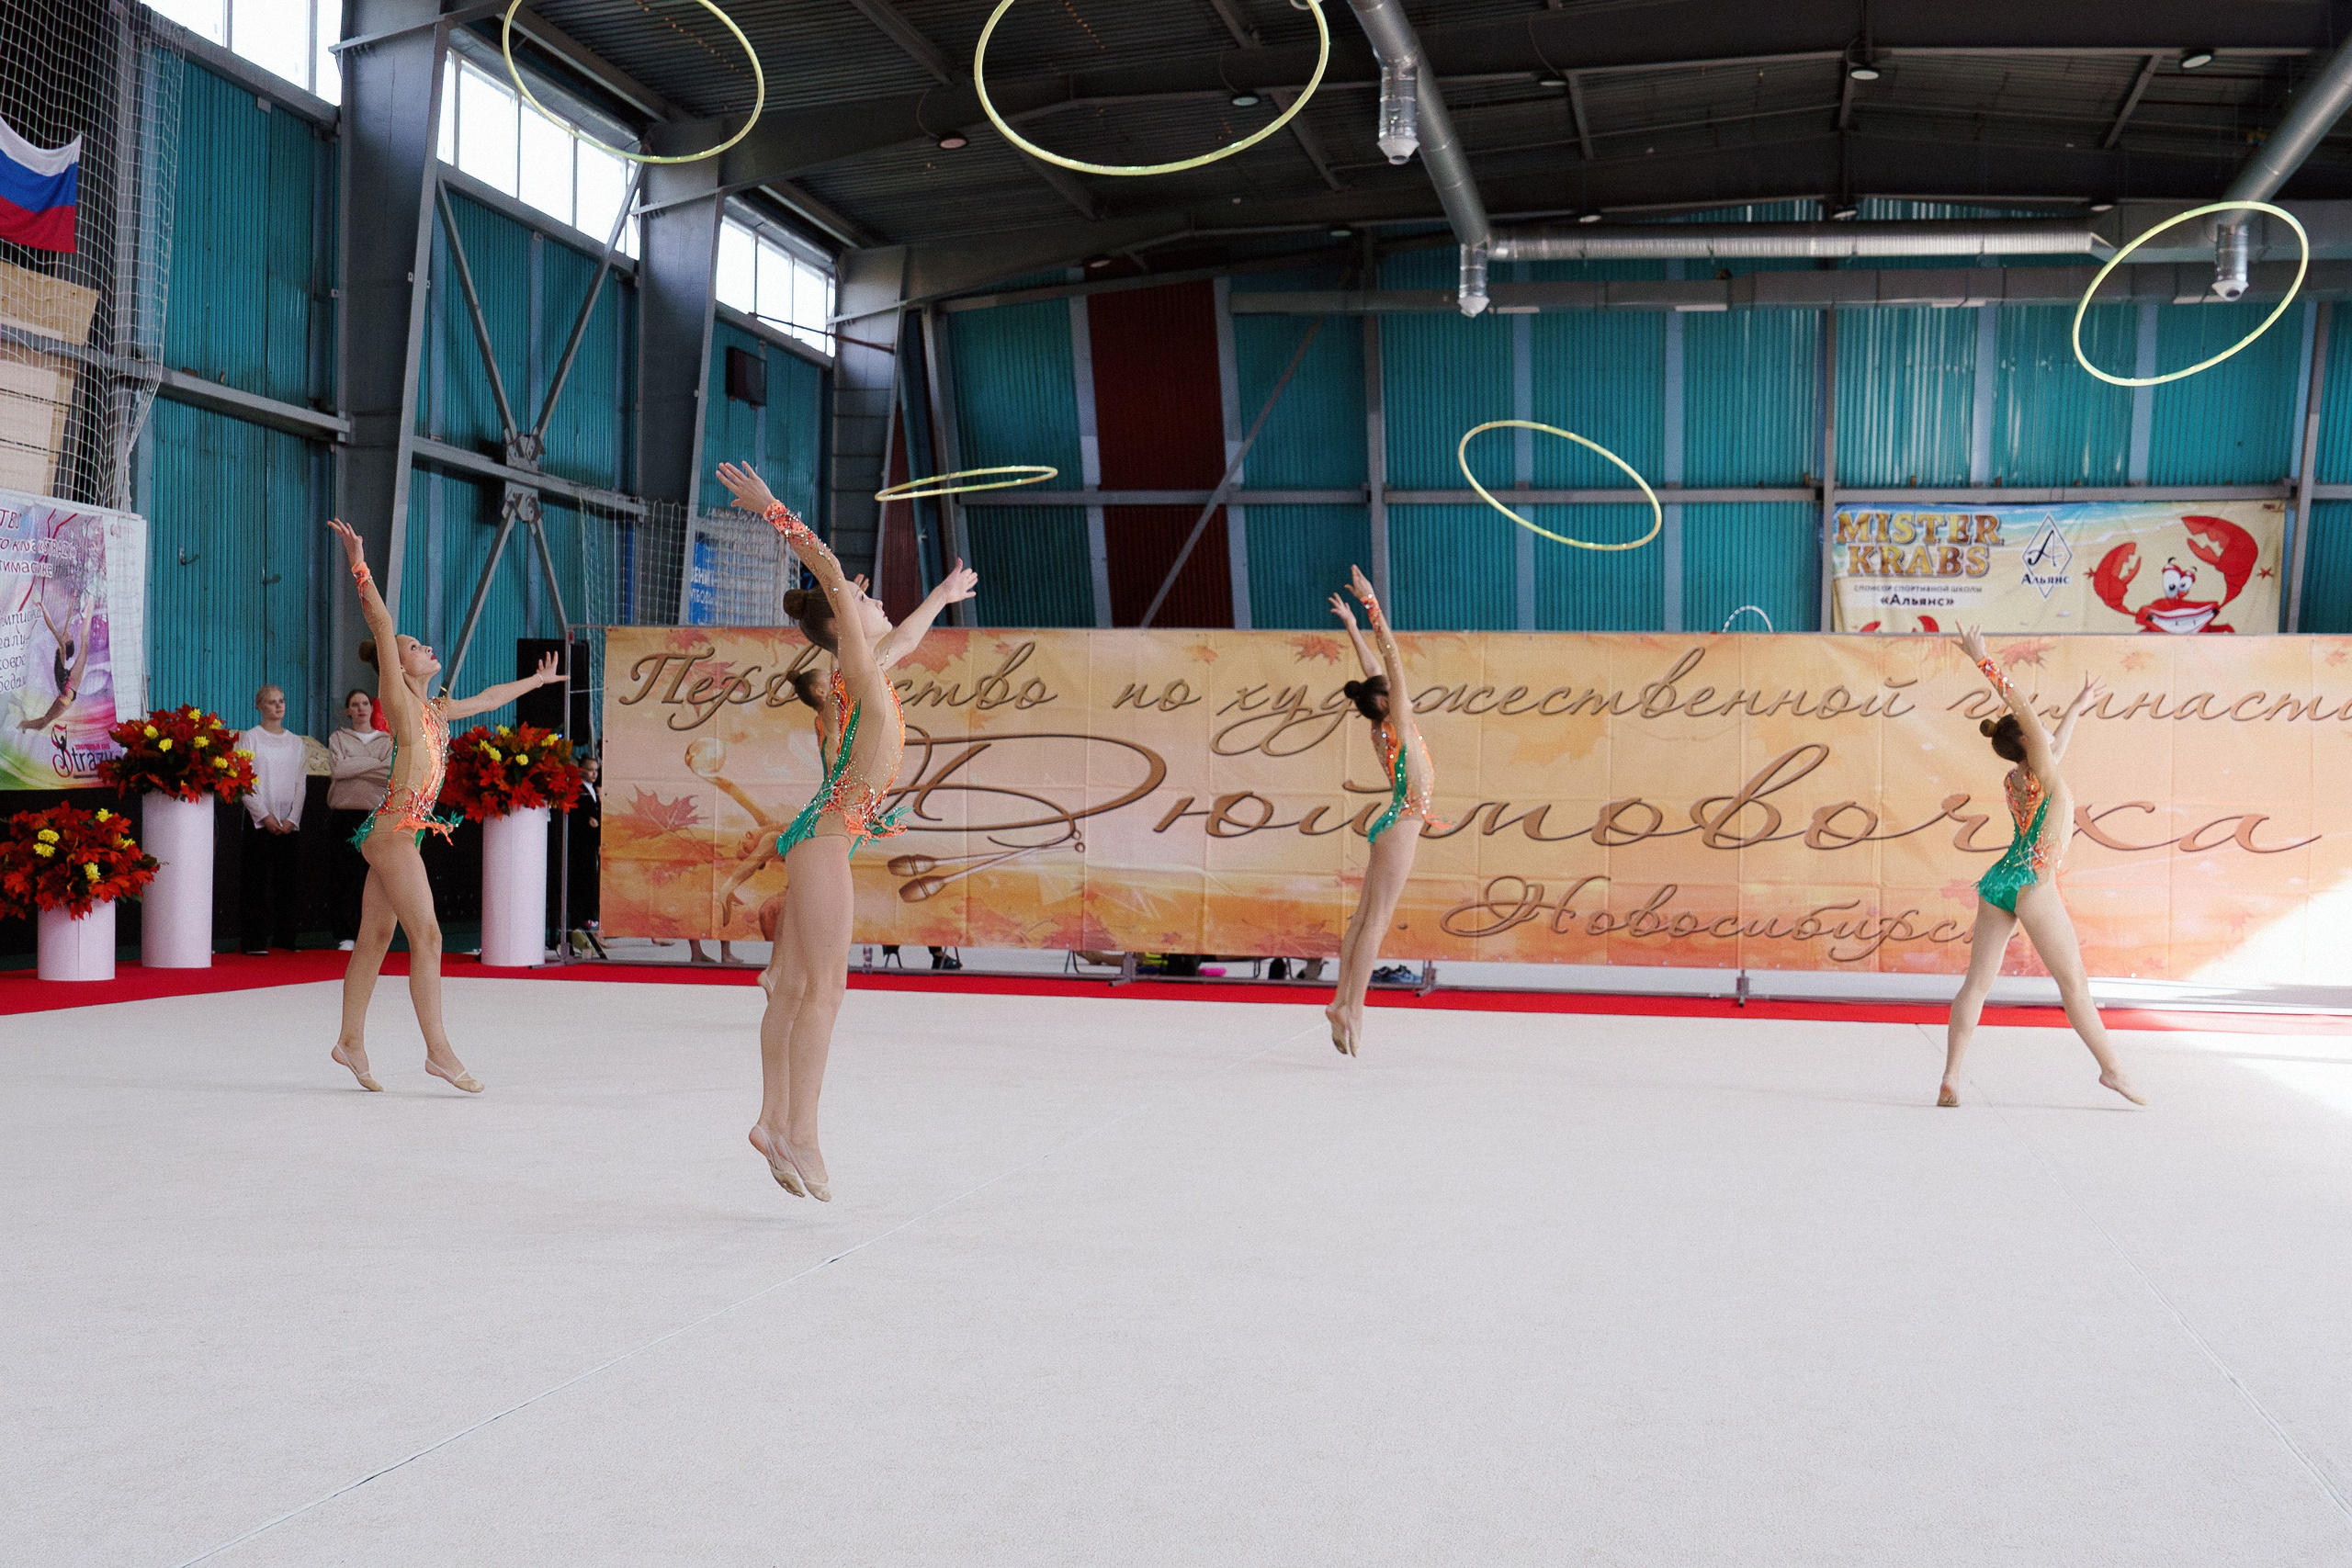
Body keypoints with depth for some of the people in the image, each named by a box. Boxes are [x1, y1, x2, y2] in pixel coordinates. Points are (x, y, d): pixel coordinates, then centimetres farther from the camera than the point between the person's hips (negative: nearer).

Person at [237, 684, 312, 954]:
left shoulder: (297, 743, 13)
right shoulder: (249, 739, 2)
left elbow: (300, 783, 9)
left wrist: (293, 819, -4)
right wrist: (264, 816, -13)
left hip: (290, 822, 4)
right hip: (259, 819, -4)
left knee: (289, 880, 2)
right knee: (257, 880, -5)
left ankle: (285, 939, 7)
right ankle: (256, 941, -4)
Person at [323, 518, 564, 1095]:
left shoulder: (435, 710, 18)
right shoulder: (398, 698, -4)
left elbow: (488, 697, 34)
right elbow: (382, 627, -13)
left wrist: (537, 680, 47)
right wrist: (359, 567, -21)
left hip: (398, 834, 8)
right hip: (393, 830, -8)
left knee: (375, 938, 11)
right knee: (426, 934, -11)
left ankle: (351, 1040, 17)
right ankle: (438, 1050, -11)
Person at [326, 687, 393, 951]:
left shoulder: (386, 741, 15)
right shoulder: (338, 739, 14)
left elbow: (391, 775, -2)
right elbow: (337, 769, -5)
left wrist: (354, 768, -8)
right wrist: (374, 764, -6)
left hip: (376, 813, 0)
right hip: (345, 814, 0)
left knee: (372, 876, -5)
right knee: (345, 875, -4)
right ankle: (346, 936, -1)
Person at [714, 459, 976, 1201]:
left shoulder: (869, 671, 19)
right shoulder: (857, 669, -6)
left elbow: (903, 638, 41)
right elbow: (830, 573, -16)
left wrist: (940, 598, 55)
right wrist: (772, 512, -17)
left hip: (820, 841, 9)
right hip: (826, 839, -9)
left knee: (796, 985, 8)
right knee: (825, 986, -10)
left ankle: (775, 1122, 12)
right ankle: (799, 1133, -10)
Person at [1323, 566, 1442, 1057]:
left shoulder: (1383, 729, 9)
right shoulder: (1397, 723, -9)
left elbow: (1377, 670, 19)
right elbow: (1390, 656, -11)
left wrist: (1352, 626, 26)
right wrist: (1370, 606, -9)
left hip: (1393, 827, 9)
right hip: (1400, 828, -9)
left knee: (1366, 918, 7)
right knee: (1376, 919, -11)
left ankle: (1343, 1002, 8)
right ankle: (1351, 1008, -13)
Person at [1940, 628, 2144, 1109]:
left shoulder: (2012, 781, 13)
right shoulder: (2042, 775, -8)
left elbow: (2055, 747, 34)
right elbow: (2021, 705, -15)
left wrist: (2077, 707, 45)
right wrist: (1982, 661, -16)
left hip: (1996, 883, 8)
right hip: (2032, 886, -7)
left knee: (1977, 982, 0)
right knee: (2075, 983, 3)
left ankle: (1951, 1078, -7)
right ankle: (2111, 1069, 12)